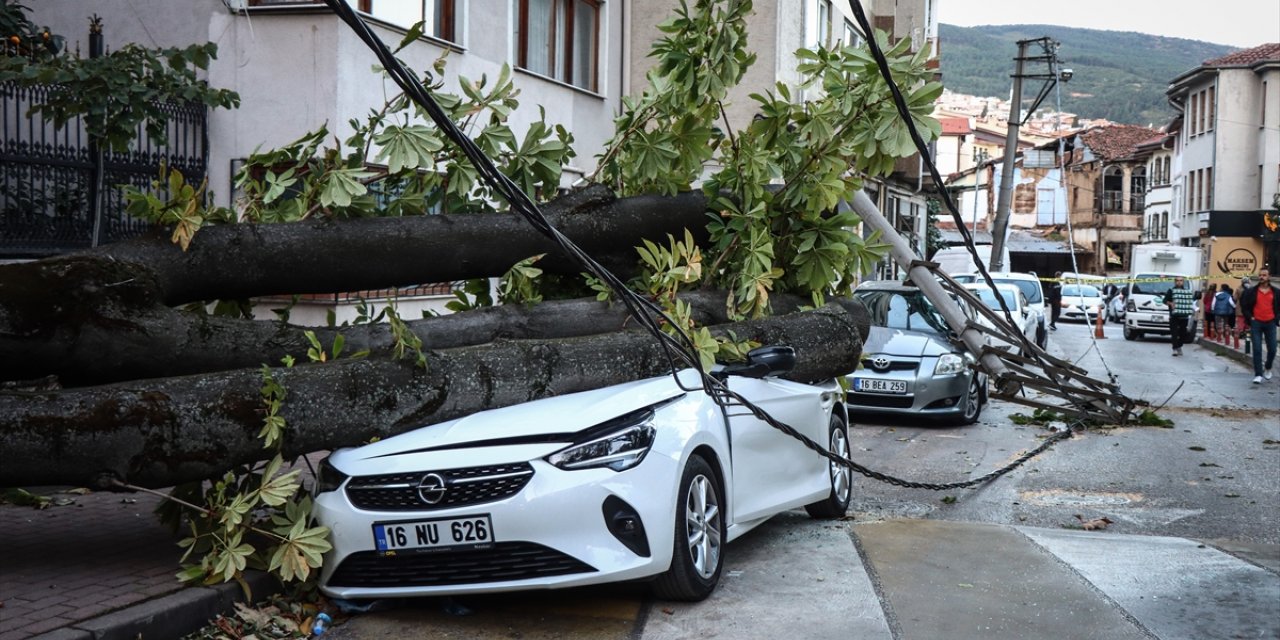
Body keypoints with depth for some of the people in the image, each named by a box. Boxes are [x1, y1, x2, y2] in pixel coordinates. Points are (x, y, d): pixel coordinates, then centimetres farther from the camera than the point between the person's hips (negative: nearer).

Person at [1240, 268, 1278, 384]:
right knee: (1257, 350, -5)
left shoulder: (1275, 292, 5)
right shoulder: (1251, 292, 1)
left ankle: (1267, 368, 31)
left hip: (1270, 323, 1)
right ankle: (1258, 375, -2)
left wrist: (1276, 318, 1)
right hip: (1256, 323, -1)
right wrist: (1250, 318, -3)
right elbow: (1244, 306, 5)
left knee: (1272, 349, 3)